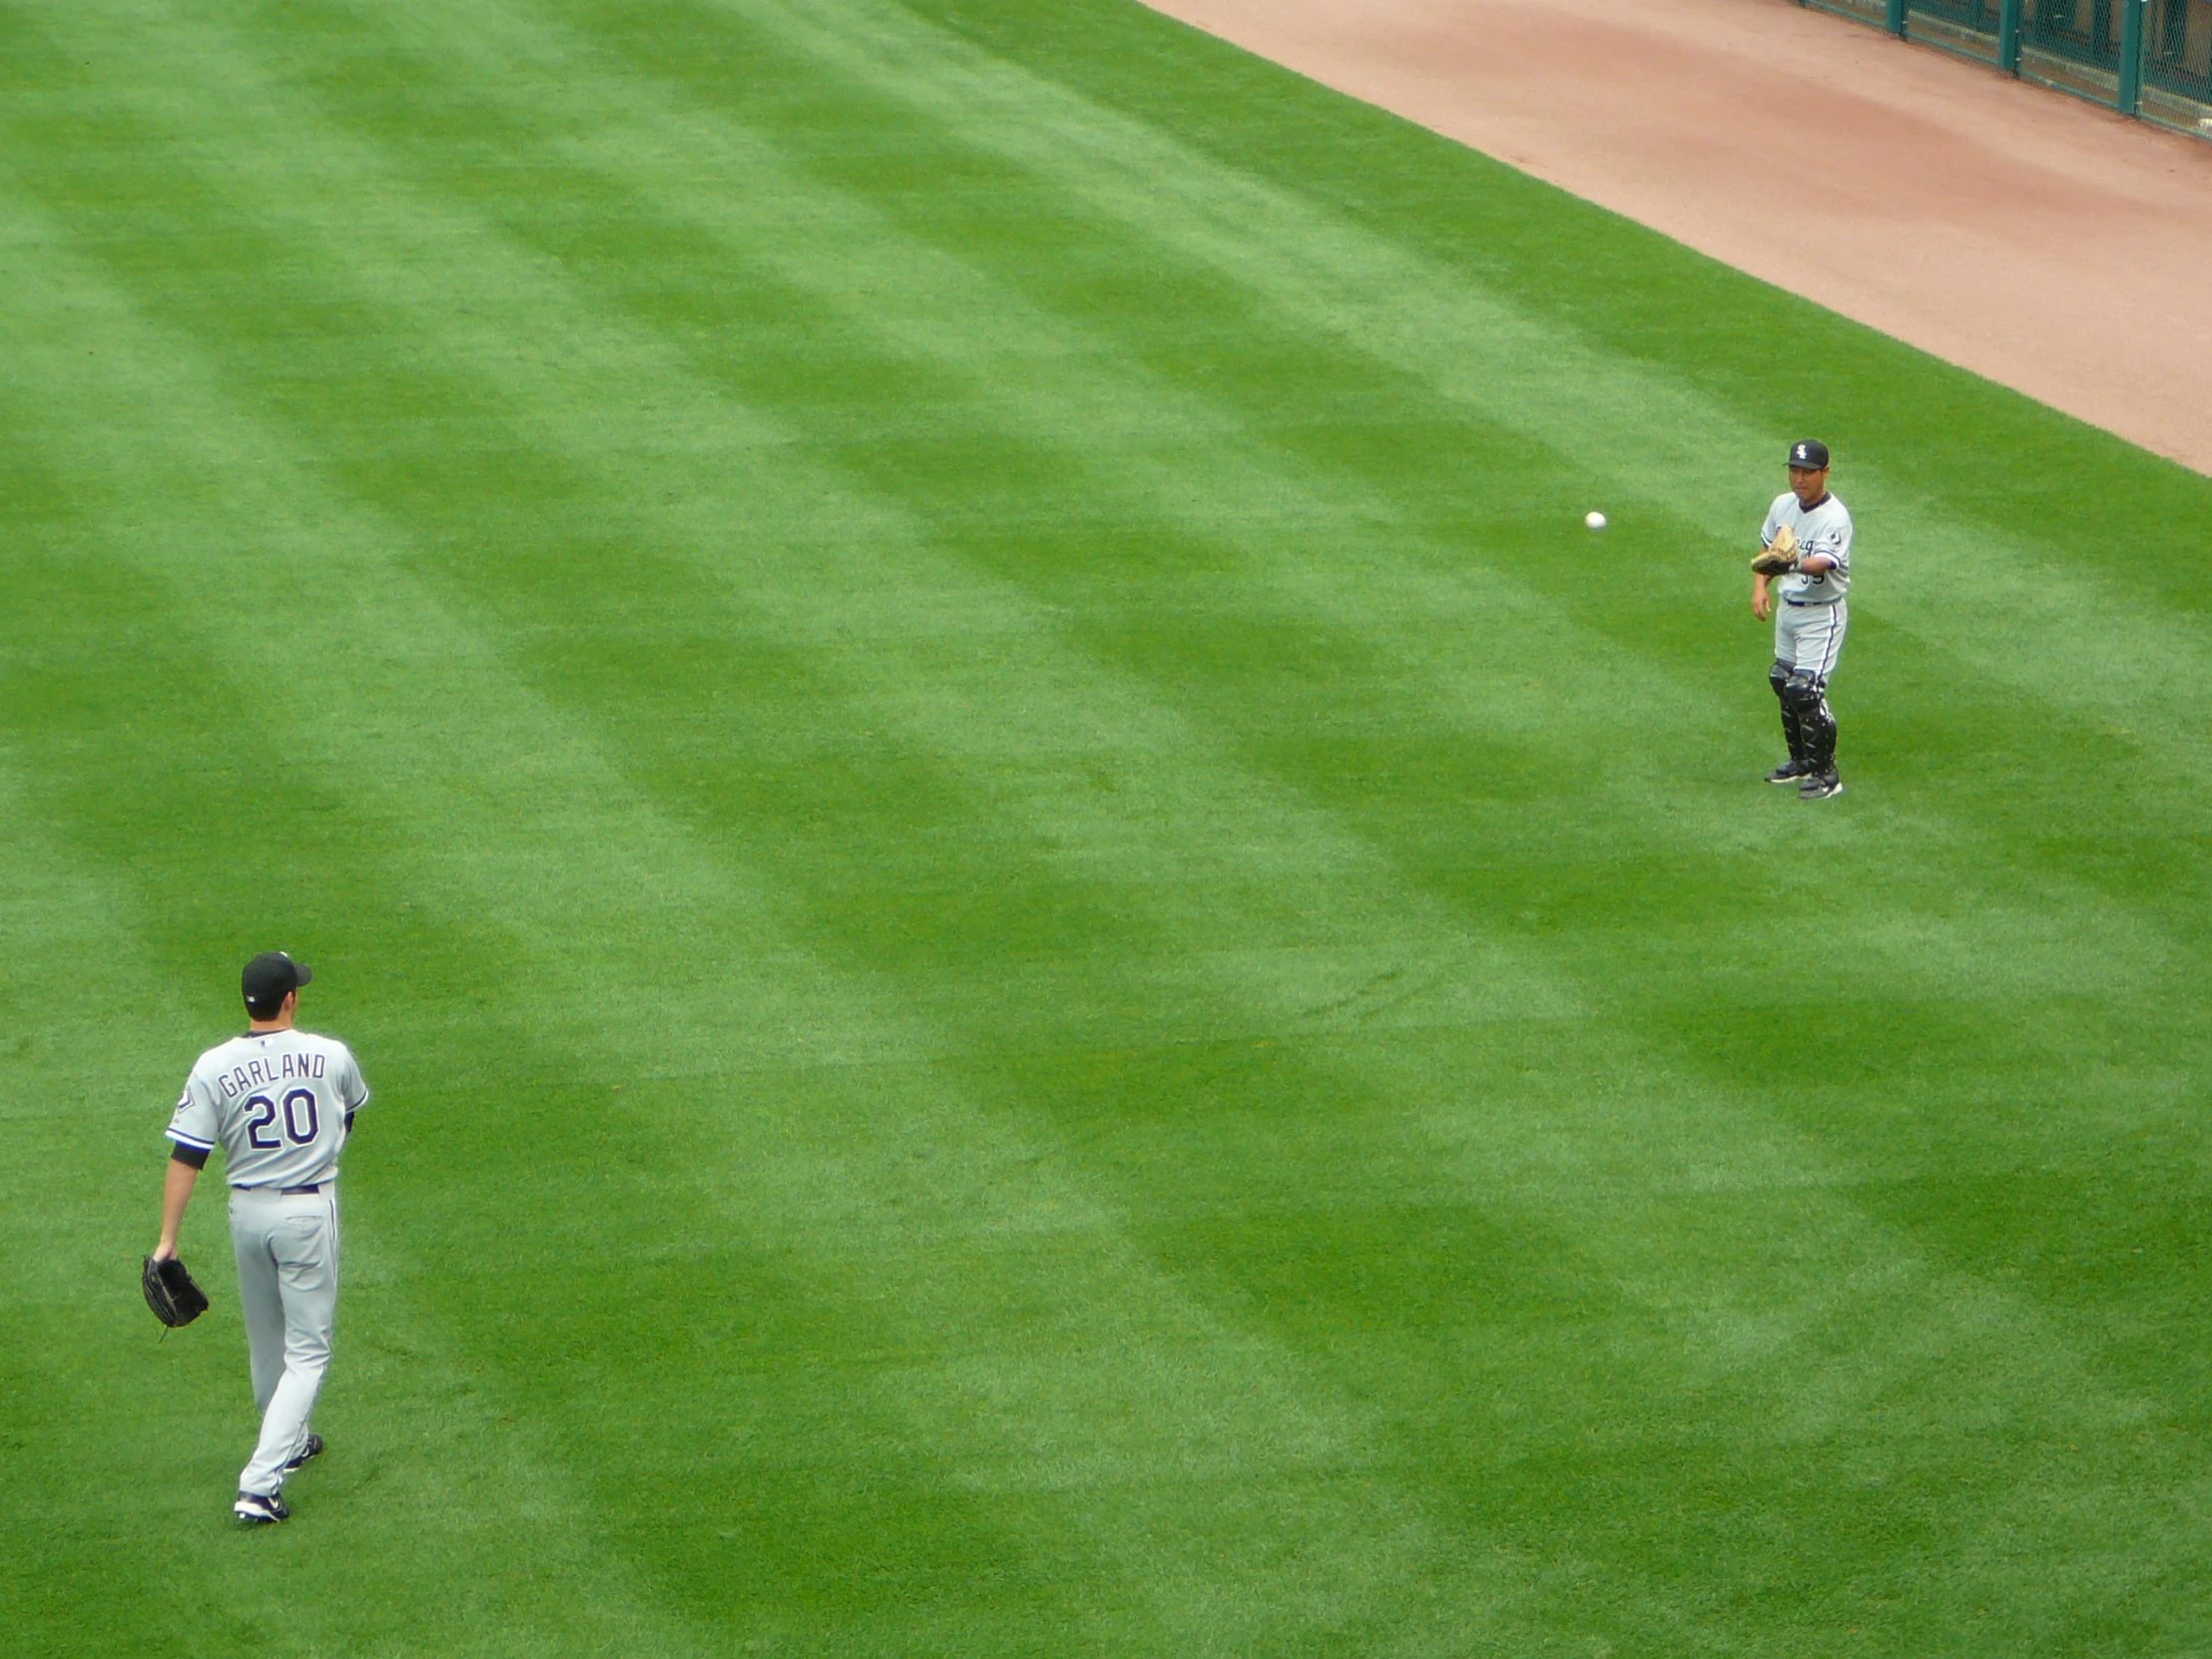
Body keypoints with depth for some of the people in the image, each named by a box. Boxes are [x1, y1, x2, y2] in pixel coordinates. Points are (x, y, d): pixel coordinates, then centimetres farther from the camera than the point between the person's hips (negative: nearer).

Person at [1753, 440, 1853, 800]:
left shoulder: (1835, 517, -21)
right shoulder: (1782, 505, 2)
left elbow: (1823, 563, -35)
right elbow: (1767, 548, 16)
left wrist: (1795, 563, -56)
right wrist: (1760, 585, 0)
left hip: (1821, 614, -8)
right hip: (1786, 606, 8)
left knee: (1805, 689, -14)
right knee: (1783, 684, 16)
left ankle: (1826, 773, -1)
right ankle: (1801, 760, 34)